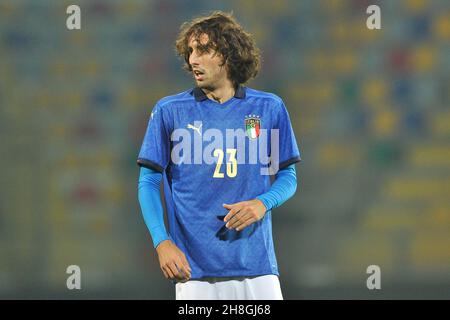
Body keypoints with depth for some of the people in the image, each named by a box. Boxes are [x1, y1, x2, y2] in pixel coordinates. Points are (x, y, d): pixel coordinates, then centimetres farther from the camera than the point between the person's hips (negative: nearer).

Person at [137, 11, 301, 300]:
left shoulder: (270, 108, 6)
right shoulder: (169, 111, 3)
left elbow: (288, 177, 13)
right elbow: (148, 182, 5)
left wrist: (263, 203, -9)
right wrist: (162, 242, -8)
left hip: (256, 265, 1)